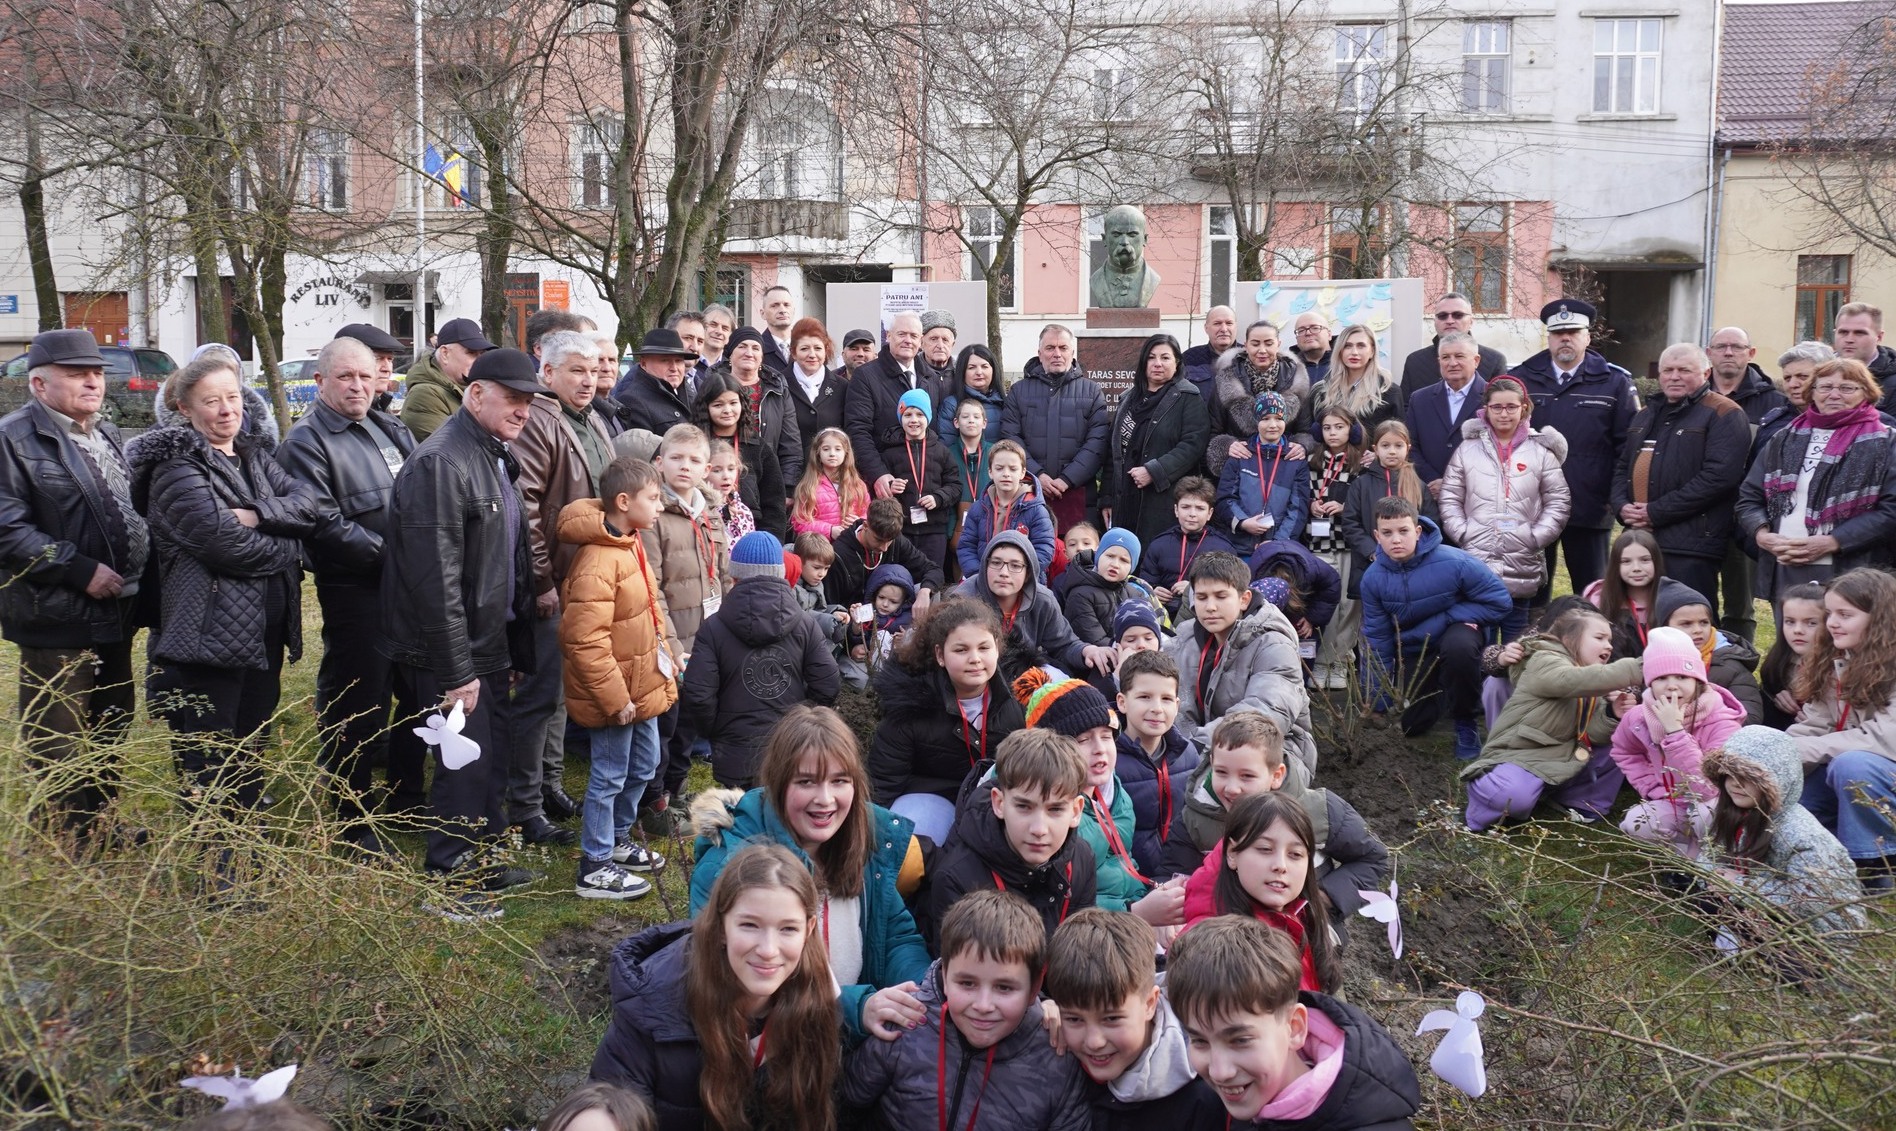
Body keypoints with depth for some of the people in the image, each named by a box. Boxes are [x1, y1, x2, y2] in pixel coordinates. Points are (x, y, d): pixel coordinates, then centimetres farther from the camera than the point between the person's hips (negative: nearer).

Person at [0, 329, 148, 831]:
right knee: (60, 744, 1)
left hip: (115, 613, 8)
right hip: (56, 619, -8)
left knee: (112, 727, 17)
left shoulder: (108, 436, 16)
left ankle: (101, 824, 31)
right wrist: (81, 570, -22)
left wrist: (142, 573, 9)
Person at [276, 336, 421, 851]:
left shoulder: (389, 428, 15)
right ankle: (352, 821, 12)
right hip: (355, 591, -7)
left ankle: (408, 797, 33)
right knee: (357, 709, -1)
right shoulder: (307, 442, -8)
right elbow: (326, 525, -17)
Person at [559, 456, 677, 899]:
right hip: (614, 696, -10)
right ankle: (595, 869, 19)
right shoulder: (598, 563, -26)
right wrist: (616, 698, -25)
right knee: (609, 777, 4)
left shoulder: (632, 544, 6)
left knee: (643, 767, 23)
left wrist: (667, 659, 18)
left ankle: (617, 840, 42)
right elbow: (586, 642, -29)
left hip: (643, 686, 10)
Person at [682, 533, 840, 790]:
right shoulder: (804, 625, -1)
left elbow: (697, 695, -12)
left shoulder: (714, 628, -6)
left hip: (736, 758, -2)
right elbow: (828, 686, -5)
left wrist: (712, 732, 6)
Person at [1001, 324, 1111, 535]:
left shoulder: (1091, 391, 11)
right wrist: (1037, 474, -9)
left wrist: (1067, 479, -9)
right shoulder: (1019, 390, 13)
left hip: (1077, 491, 0)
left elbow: (1097, 442, 1)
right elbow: (1010, 437, 3)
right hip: (1029, 491, 0)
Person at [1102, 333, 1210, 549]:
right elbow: (1112, 450, 19)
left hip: (1166, 503, -5)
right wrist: (1106, 498, 13)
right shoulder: (1128, 400, 20)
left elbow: (1193, 445, -11)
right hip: (1125, 503, 5)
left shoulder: (1188, 399, 2)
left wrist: (1154, 471, -18)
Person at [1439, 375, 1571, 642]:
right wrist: (1462, 533, -5)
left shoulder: (1541, 451, 5)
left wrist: (1536, 538, -6)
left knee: (1516, 644, 9)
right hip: (1475, 562, 0)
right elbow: (1450, 498, 7)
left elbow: (1558, 501, 5)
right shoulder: (1468, 448, 7)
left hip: (1521, 567, 0)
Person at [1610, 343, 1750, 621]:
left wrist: (1656, 512, -16)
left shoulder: (1723, 415, -4)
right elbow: (1623, 468, 23)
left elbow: (1720, 476, -16)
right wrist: (1622, 506, 1)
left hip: (1690, 547, -7)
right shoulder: (1646, 416, 21)